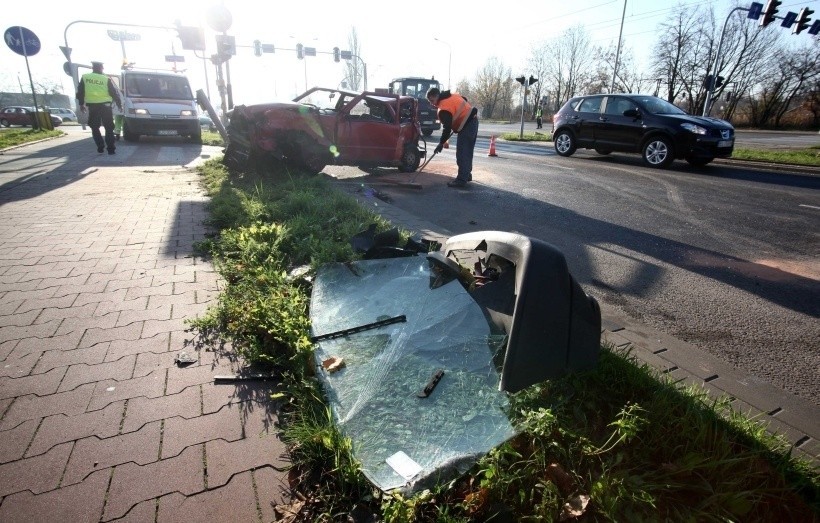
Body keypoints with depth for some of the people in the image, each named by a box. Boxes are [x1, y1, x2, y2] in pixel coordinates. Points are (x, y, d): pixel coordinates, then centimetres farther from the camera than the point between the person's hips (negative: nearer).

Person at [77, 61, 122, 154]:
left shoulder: (84, 78, 5)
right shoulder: (107, 79, -3)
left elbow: (80, 92, 9)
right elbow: (115, 93, -1)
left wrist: (81, 104, 21)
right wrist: (119, 104, 11)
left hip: (92, 107, 2)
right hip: (105, 106, -1)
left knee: (95, 128, 13)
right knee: (109, 128, 4)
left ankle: (100, 147, 7)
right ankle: (110, 148, -3)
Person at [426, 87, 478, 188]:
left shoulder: (443, 109, -18)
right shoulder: (453, 95, 10)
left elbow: (447, 128, -22)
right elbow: (465, 101, 22)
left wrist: (441, 143, -16)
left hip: (466, 125, -10)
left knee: (462, 153, -11)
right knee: (467, 151, 17)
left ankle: (461, 179, -12)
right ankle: (467, 174, 27)